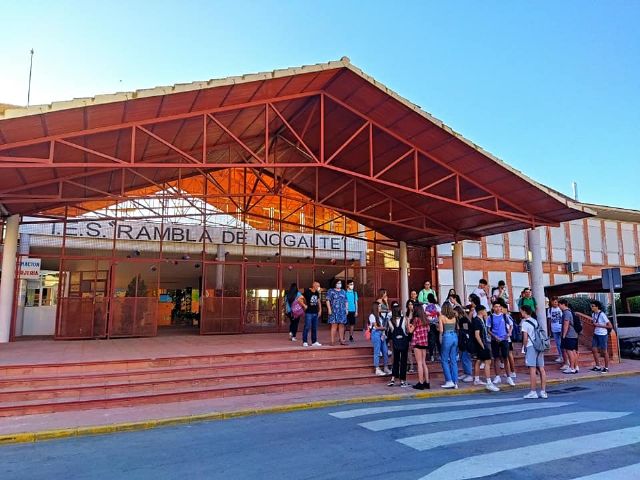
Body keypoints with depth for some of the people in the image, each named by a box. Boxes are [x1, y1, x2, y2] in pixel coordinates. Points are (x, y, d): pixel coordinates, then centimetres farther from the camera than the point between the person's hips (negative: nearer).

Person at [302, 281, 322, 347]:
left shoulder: (317, 293, 10)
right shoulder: (307, 292, -10)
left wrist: (320, 310, 16)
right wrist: (304, 306, -10)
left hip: (315, 313, 7)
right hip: (309, 313, -7)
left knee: (314, 328, 9)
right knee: (307, 327, -6)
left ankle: (314, 342, 16)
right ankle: (304, 342, 1)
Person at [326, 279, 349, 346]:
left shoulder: (343, 292, 18)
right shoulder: (331, 291, 3)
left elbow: (346, 301, 19)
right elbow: (328, 300, -2)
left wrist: (346, 309, 11)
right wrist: (329, 309, -10)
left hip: (342, 311, 5)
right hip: (334, 311, -4)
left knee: (341, 325, 4)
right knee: (334, 325, -8)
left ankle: (342, 340, 11)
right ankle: (332, 341, -5)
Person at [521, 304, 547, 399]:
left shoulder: (525, 322, -8)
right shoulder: (536, 321, 15)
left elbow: (525, 338, -12)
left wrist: (524, 348, -1)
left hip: (531, 346, -7)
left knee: (532, 369, -5)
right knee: (541, 369, 8)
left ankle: (533, 392, -2)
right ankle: (543, 391, 11)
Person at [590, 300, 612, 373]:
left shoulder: (602, 315, -18)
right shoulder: (593, 314, 4)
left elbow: (610, 326, -18)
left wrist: (599, 325, -20)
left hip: (602, 335, -7)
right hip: (596, 334, 7)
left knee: (604, 352, 3)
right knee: (594, 350, 6)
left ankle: (606, 368, 16)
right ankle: (597, 366, 17)